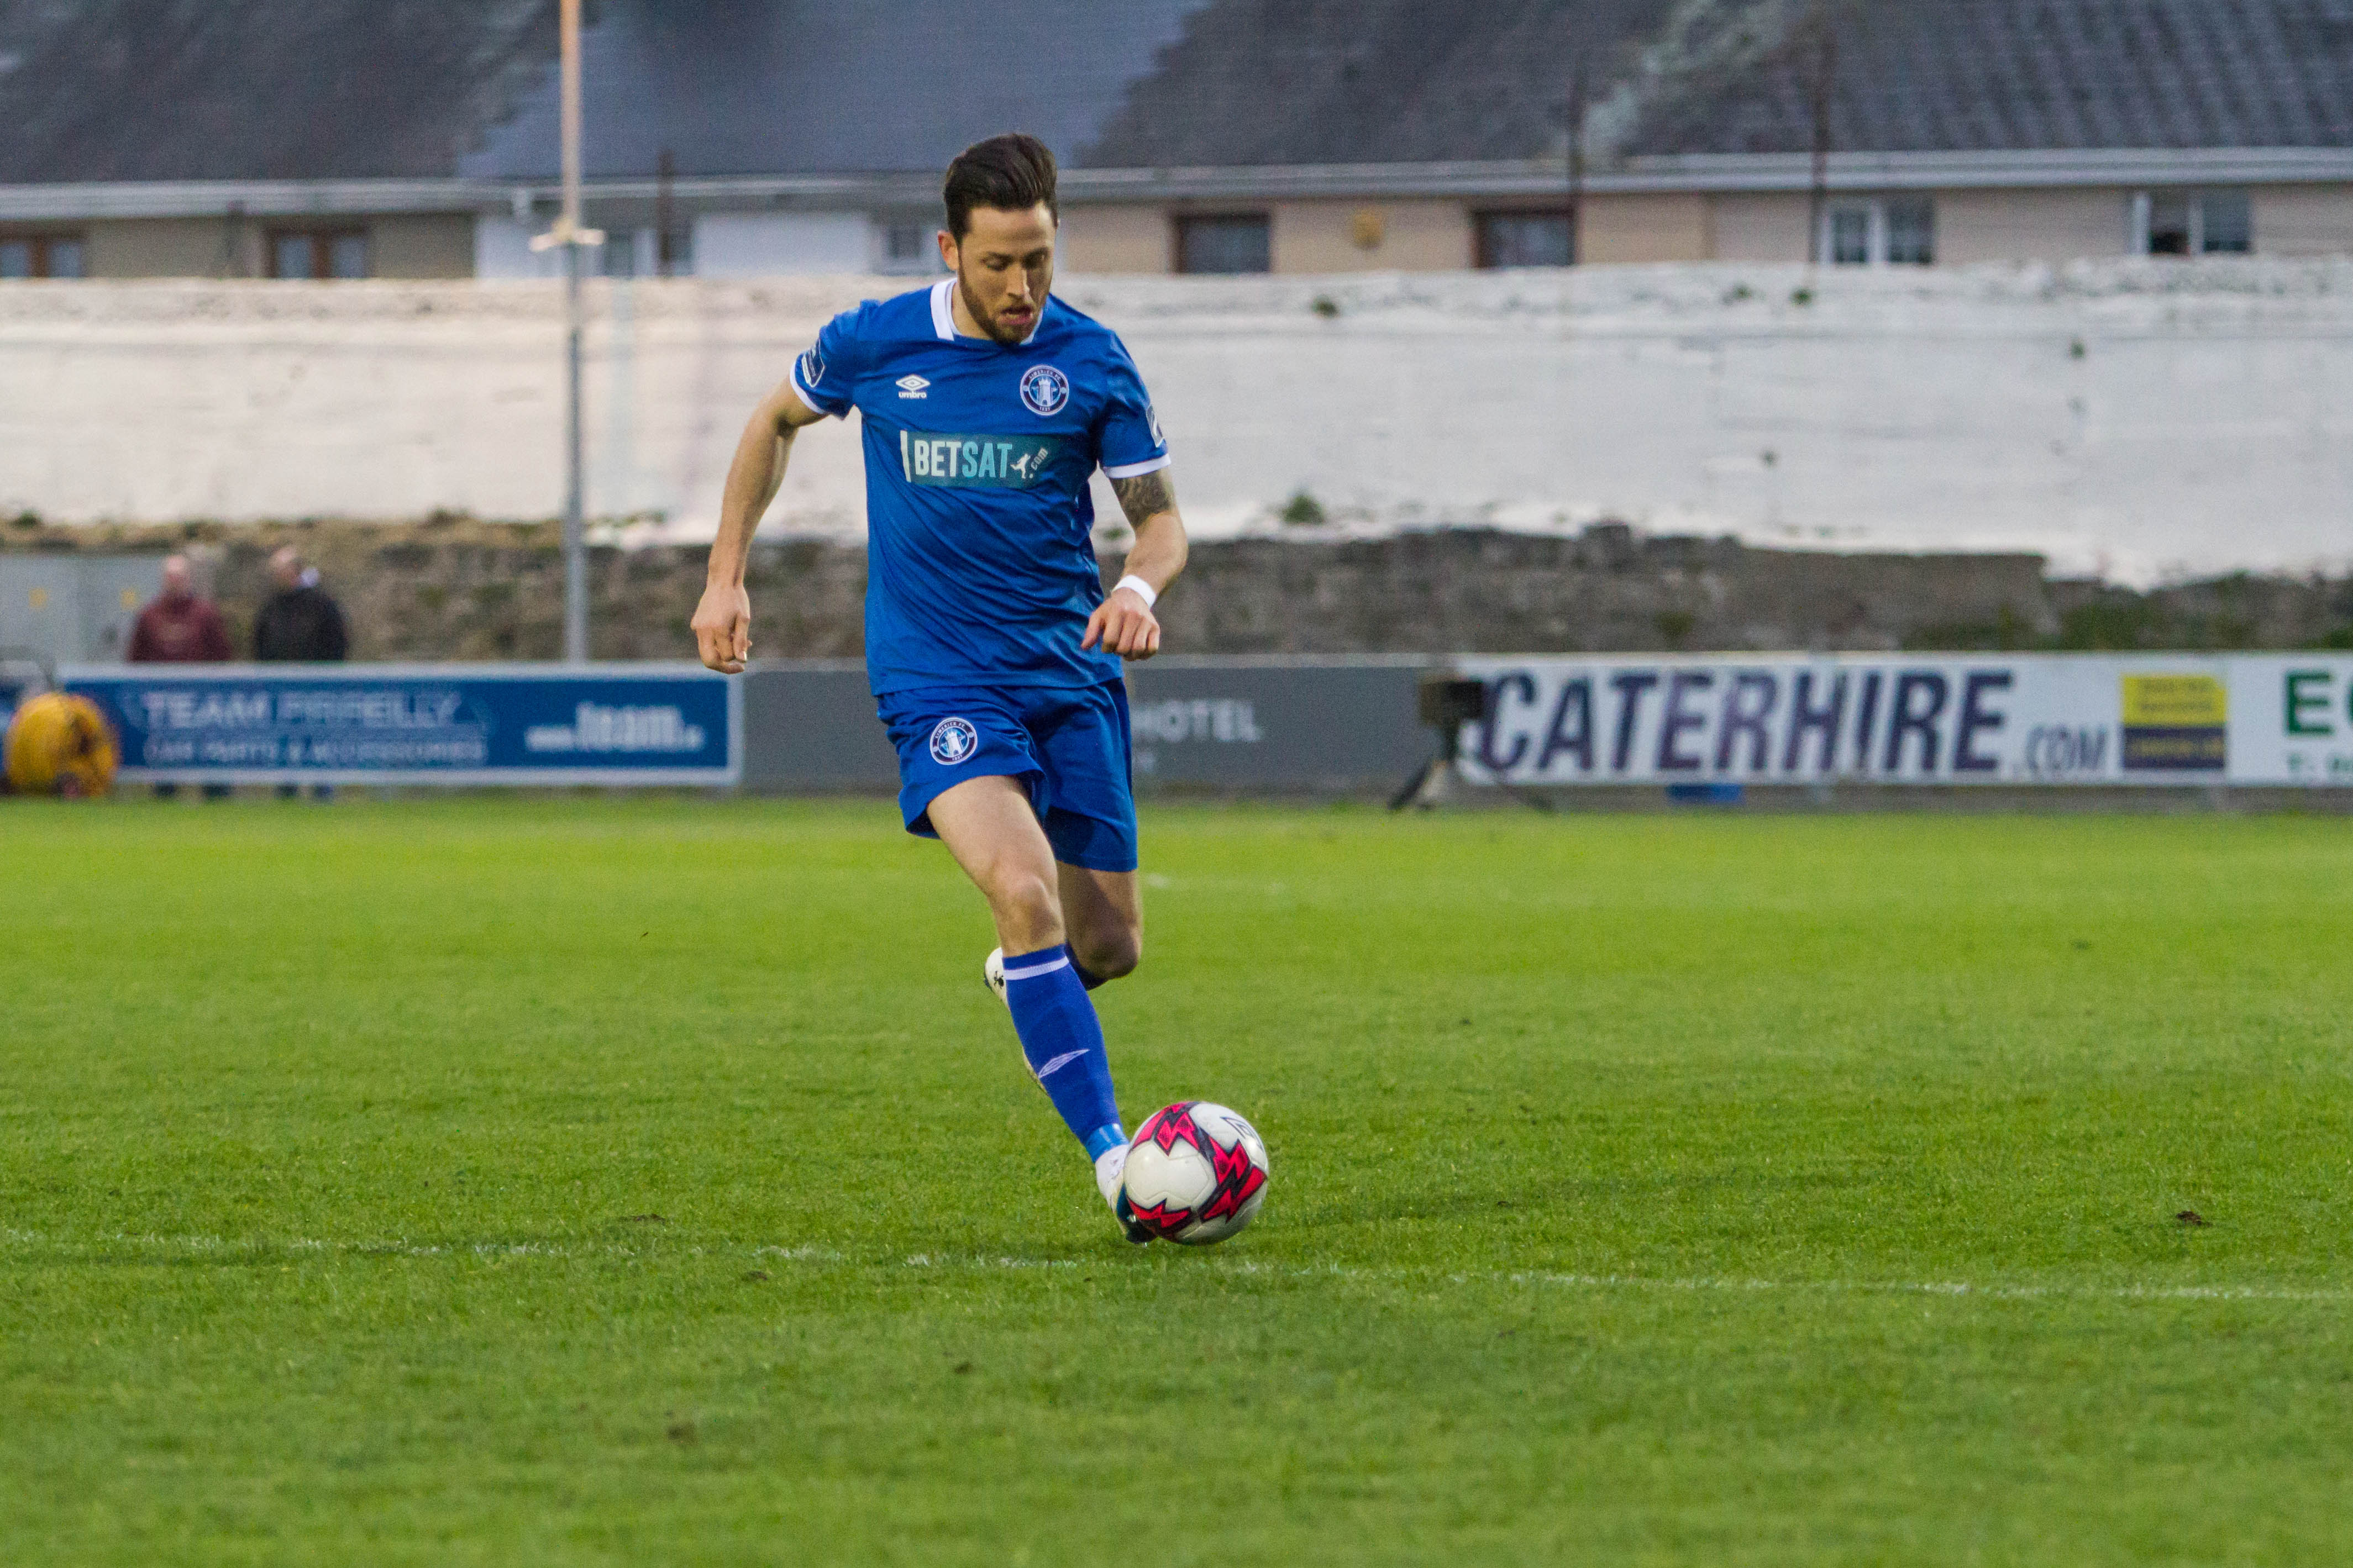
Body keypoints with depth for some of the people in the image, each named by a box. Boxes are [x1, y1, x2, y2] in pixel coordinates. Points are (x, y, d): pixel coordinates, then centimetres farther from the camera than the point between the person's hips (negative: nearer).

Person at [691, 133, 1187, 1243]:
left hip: (1071, 673, 3)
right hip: (939, 681, -3)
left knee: (1108, 945, 5)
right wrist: (726, 576, 13)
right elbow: (776, 421, 17)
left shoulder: (1091, 361, -2)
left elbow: (1160, 515, 4)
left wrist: (1141, 585, -19)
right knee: (1023, 888, -26)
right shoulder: (873, 345, -4)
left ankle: (1025, 981, 44)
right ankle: (1111, 1157, -27)